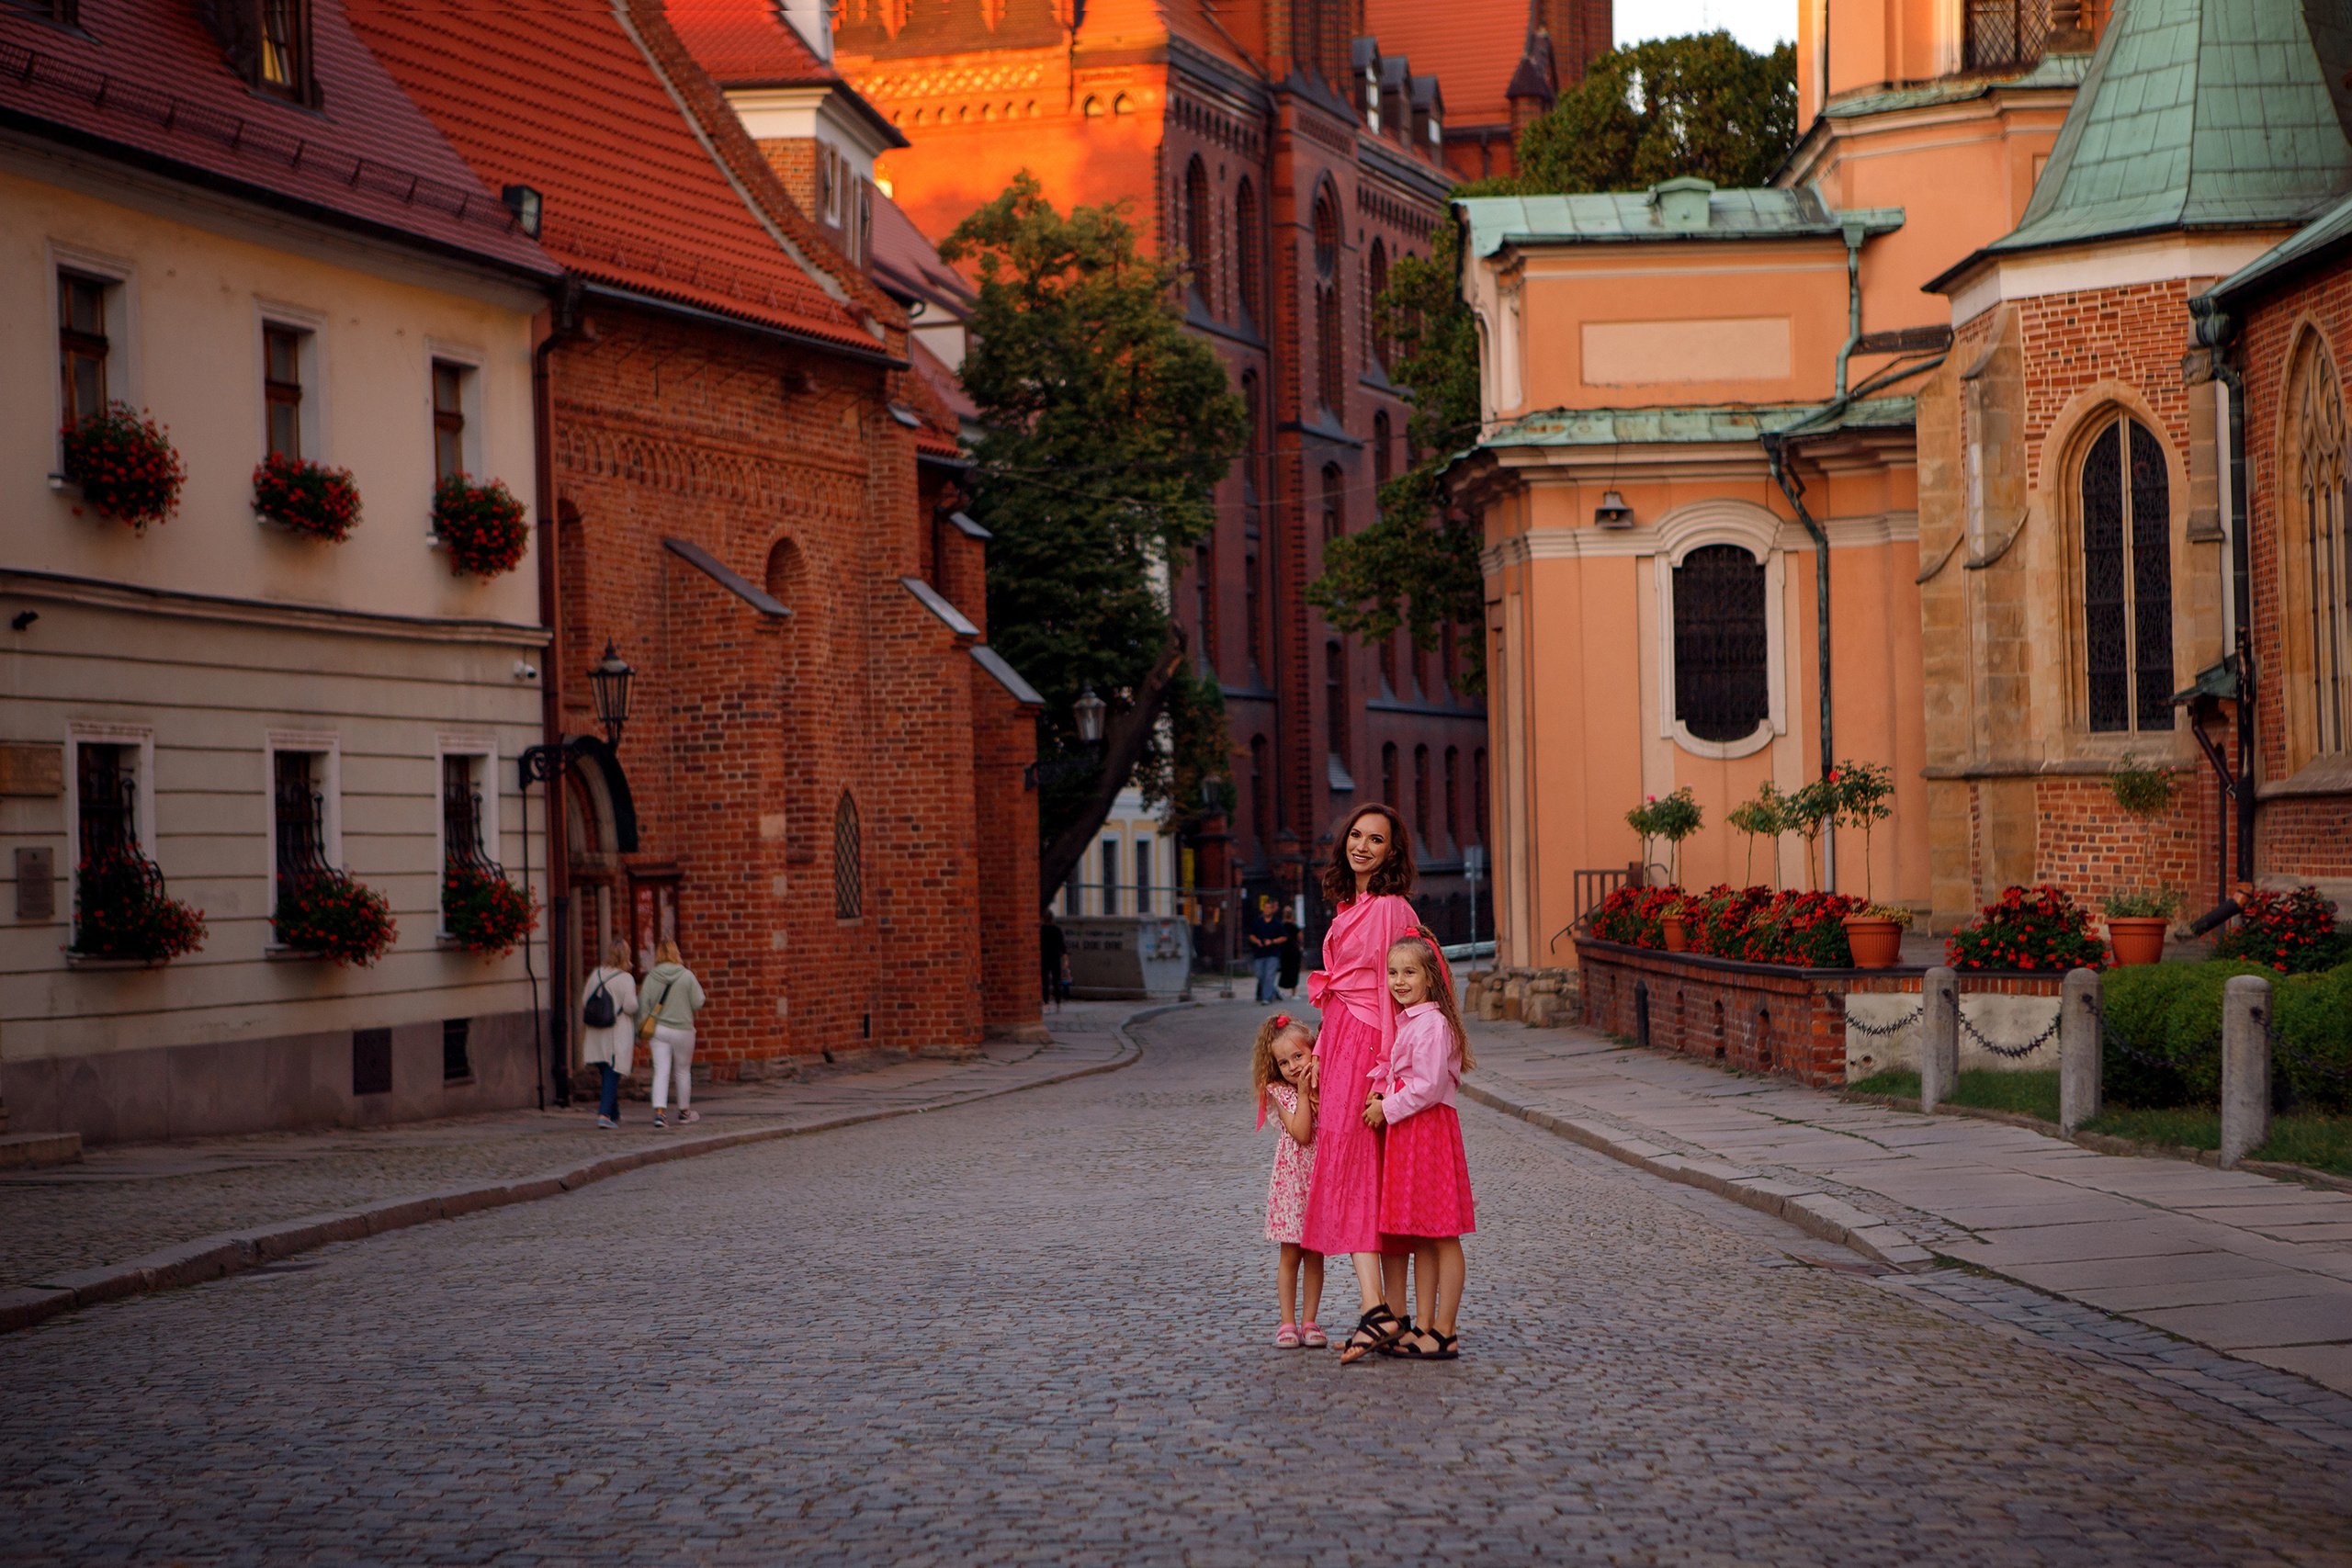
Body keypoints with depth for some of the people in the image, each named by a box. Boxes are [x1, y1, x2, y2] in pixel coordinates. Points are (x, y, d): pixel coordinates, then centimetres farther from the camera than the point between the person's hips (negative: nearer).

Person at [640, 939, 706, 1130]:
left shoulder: (651, 978, -1)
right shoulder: (687, 976, -7)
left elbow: (643, 1005, 0)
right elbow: (698, 1003, -6)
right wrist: (697, 986, 12)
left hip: (658, 1029, 1)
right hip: (682, 1029, -1)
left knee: (661, 1072, -1)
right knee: (683, 1072, 14)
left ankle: (658, 1112, -17)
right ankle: (684, 1112, 27)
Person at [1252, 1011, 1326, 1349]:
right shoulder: (1279, 1093, -3)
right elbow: (1301, 1133, -14)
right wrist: (1304, 1092, -13)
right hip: (1292, 1179, -2)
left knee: (1314, 1256, 6)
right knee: (1290, 1255, 1)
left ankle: (1309, 1322, 10)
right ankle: (1287, 1323, 5)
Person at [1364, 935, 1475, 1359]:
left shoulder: (1432, 1024, -15)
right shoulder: (1406, 1022, 15)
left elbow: (1428, 1086, -20)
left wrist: (1387, 1109, -11)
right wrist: (1383, 1098, 5)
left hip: (1430, 1130, -10)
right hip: (1404, 1134, 10)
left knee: (1442, 1236, -4)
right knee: (1420, 1240, 11)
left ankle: (1444, 1335, -2)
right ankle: (1424, 1328, 16)